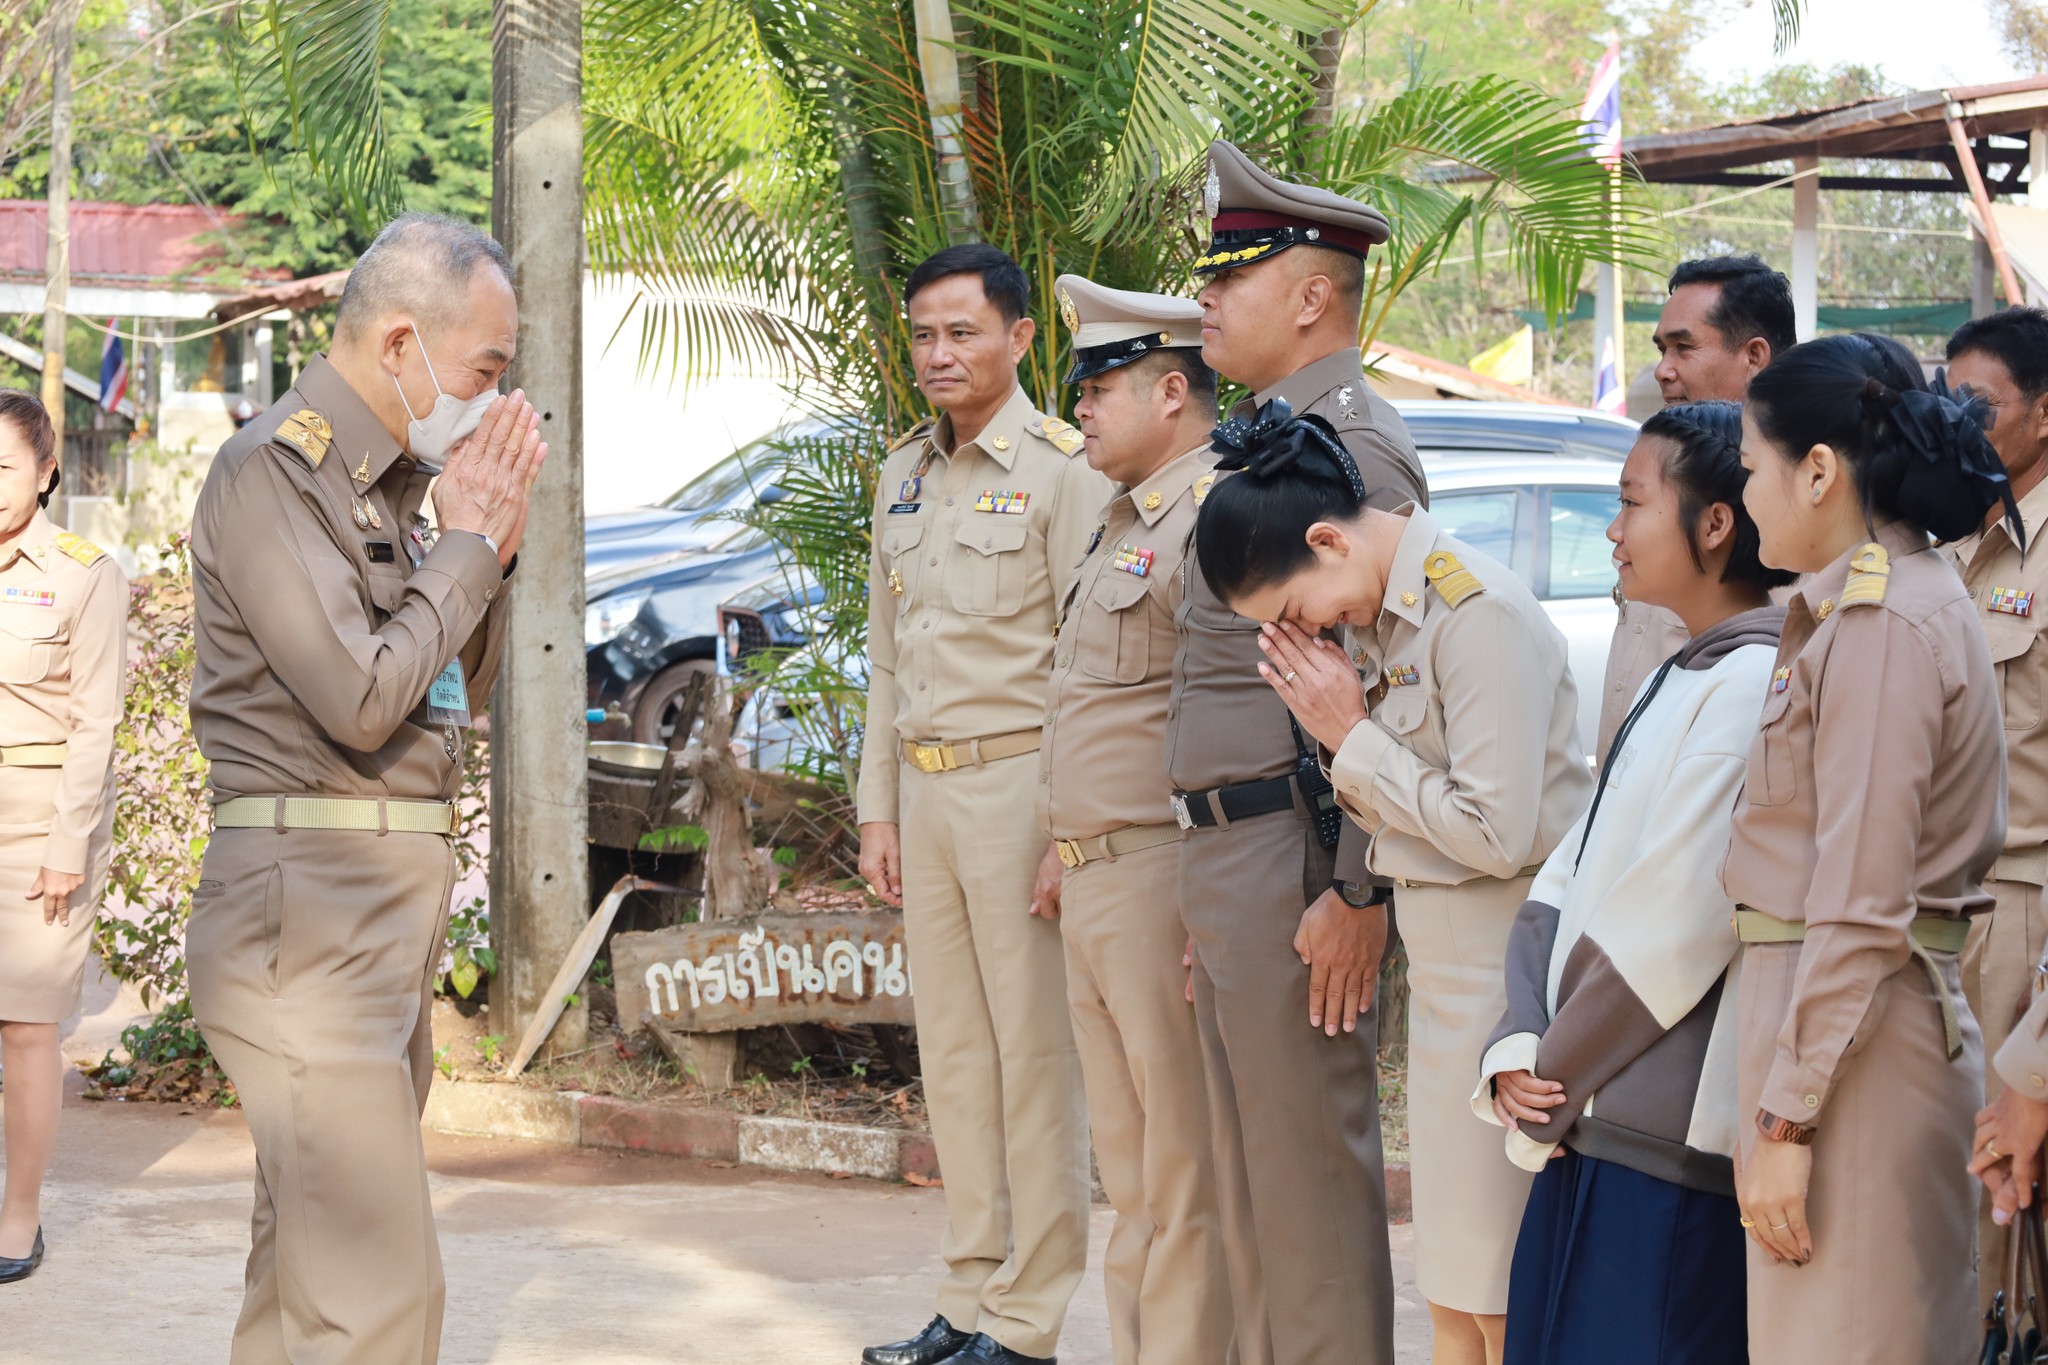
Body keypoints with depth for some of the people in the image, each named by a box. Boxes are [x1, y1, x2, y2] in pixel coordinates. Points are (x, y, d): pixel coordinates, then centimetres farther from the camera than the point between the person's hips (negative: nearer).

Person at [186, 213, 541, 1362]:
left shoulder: (390, 480, 14)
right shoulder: (275, 471, -12)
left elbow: (465, 689, 20)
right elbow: (361, 696, -21)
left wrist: (492, 541, 5)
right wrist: (466, 543, -9)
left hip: (397, 899, 10)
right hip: (312, 909, -10)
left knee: (306, 1264, 14)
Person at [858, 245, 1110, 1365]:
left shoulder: (1062, 469, -8)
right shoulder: (901, 476, 15)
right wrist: (877, 809, 13)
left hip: (1019, 780, -7)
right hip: (922, 787, 7)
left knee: (1034, 1060, -4)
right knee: (953, 1059, 10)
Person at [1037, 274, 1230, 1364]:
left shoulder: (1215, 518, -14)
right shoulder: (1125, 520, 19)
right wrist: (1067, 856, 24)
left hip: (1163, 880, -10)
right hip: (1096, 884, 10)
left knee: (1185, 1169, -5)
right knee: (1127, 1164, 15)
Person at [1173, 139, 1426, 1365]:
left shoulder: (1351, 445, -15)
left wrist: (1356, 896, -23)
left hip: (1299, 857, -10)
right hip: (1229, 851, 10)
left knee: (1309, 1165, -5)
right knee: (1251, 1170, 16)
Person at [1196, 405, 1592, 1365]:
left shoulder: (1479, 613, -17)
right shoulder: (1389, 614, 11)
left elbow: (1494, 833, -21)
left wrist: (1354, 737, -12)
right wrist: (1340, 739, -6)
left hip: (1504, 960, -9)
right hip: (1444, 962, 9)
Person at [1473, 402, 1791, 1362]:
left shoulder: (1753, 684, -15)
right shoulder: (1677, 680, 17)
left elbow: (1673, 926, -18)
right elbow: (1570, 879, 13)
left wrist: (1553, 1079, -8)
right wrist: (1520, 1049, -1)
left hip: (1668, 1141, -9)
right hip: (1589, 1120, 9)